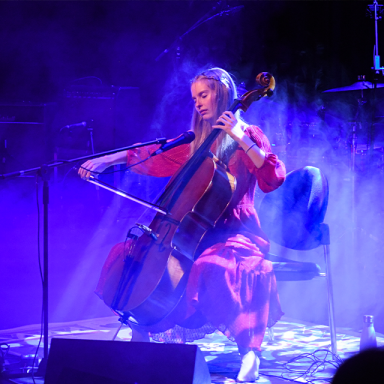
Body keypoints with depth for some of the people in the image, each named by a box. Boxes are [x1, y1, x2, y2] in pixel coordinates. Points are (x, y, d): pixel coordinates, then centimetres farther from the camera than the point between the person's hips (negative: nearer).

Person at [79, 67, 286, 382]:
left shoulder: (248, 136, -2)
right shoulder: (195, 142, 15)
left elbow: (274, 178, -17)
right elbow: (153, 155, 17)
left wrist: (241, 138, -22)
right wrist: (105, 160, 10)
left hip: (236, 230, -7)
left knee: (214, 267, -39)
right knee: (128, 253, -6)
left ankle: (249, 352, -23)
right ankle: (139, 335, 3)